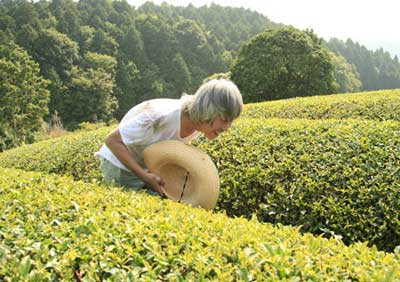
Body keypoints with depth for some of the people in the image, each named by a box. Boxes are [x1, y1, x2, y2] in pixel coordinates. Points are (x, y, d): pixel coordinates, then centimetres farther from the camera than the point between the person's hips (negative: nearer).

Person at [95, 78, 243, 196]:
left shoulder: (198, 125, -13)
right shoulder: (160, 117, -36)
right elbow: (112, 140, -28)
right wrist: (145, 176, -33)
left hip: (148, 168, 7)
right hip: (122, 165, -7)